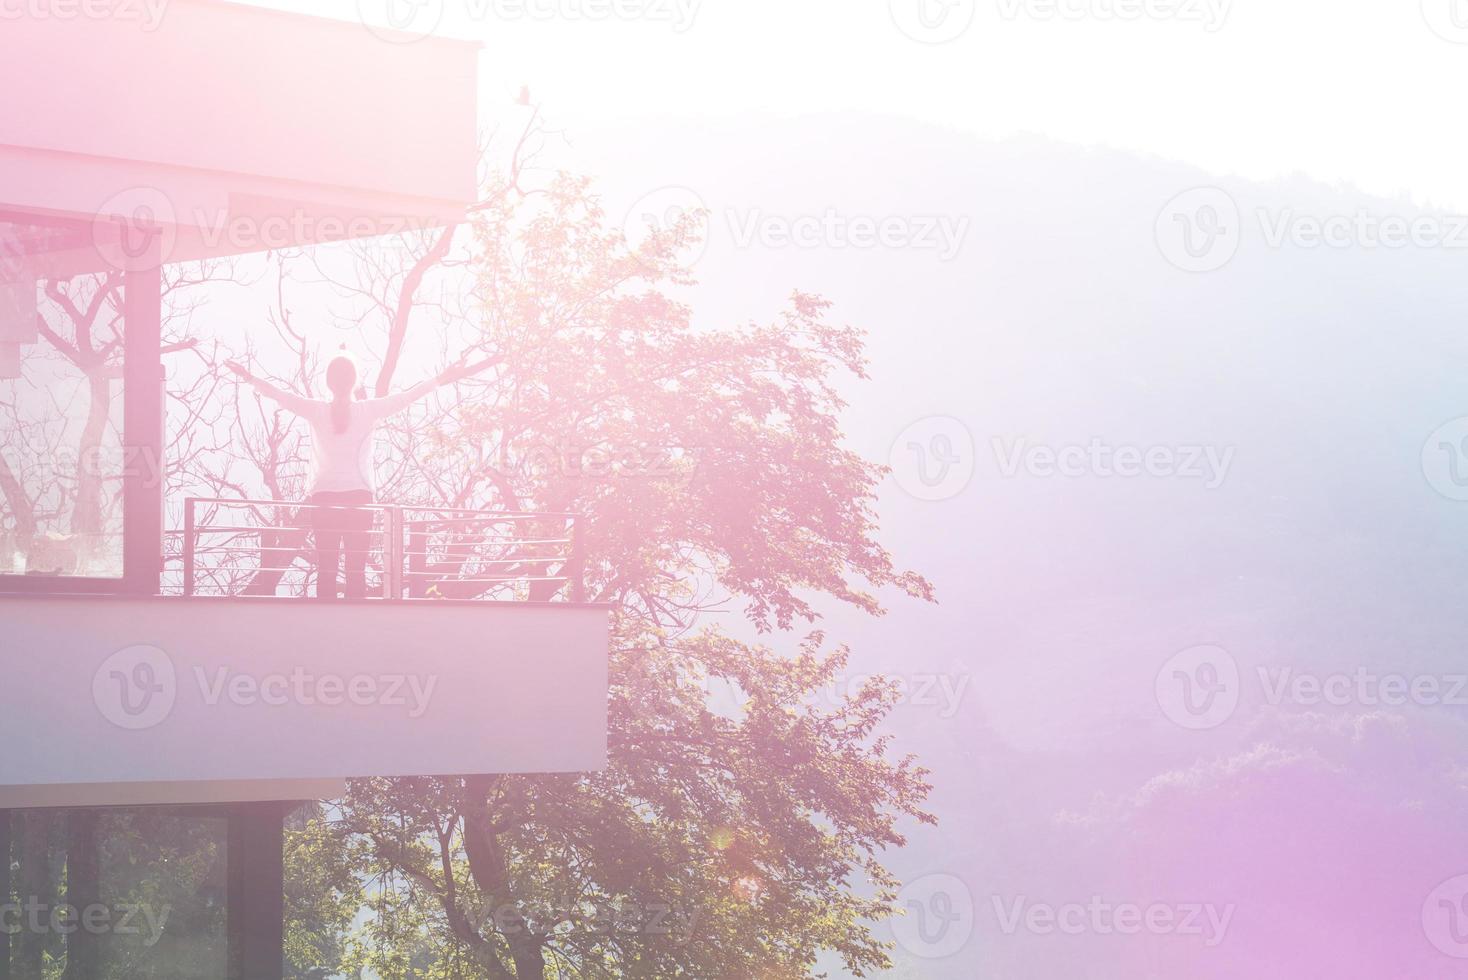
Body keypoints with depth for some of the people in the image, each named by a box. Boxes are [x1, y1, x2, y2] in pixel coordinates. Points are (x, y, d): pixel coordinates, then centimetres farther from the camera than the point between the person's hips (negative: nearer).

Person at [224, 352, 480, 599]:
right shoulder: (368, 410, -2)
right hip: (359, 497, -1)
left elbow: (281, 397, 2)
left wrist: (250, 378, 14)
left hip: (323, 498, 1)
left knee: (326, 570, 0)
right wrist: (442, 380, 7)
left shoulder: (316, 411, -2)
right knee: (356, 570, -1)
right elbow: (406, 397, 0)